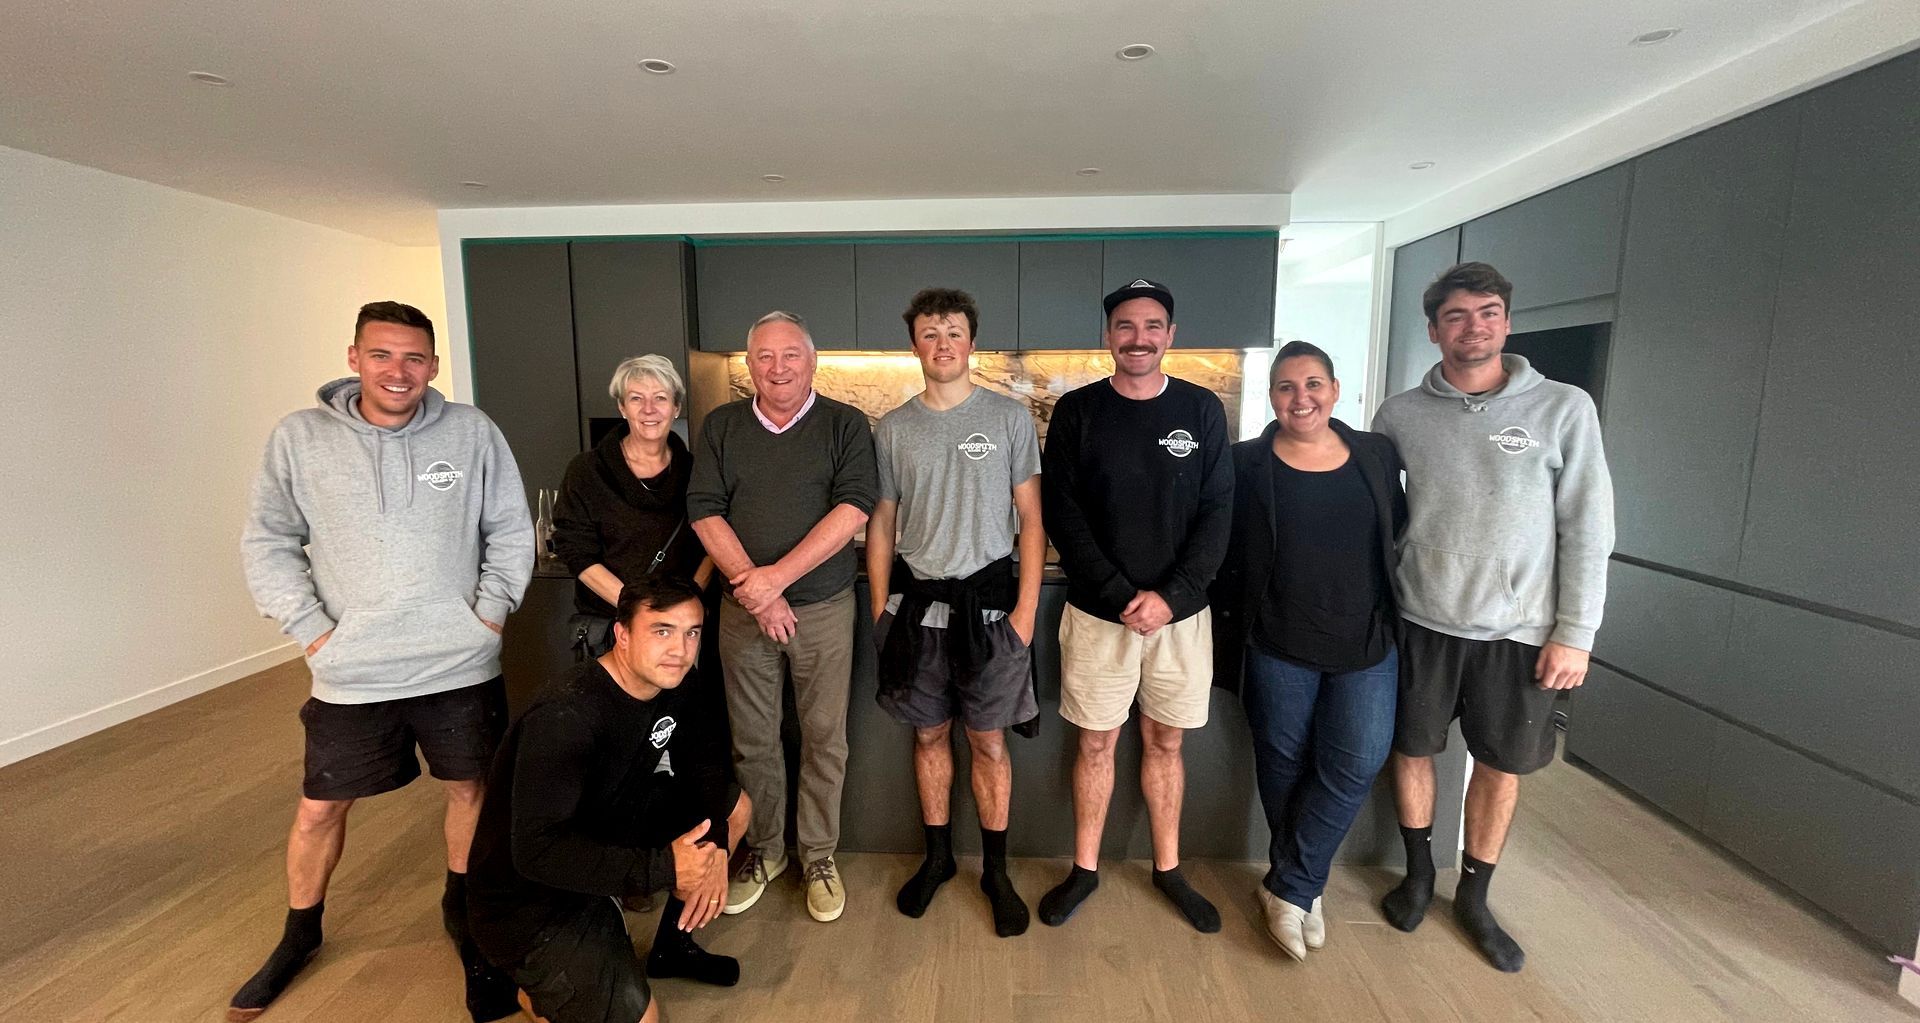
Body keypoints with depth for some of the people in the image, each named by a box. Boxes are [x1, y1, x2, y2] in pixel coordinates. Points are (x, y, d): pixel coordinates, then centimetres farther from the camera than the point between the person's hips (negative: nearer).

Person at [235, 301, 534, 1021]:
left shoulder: (472, 431, -4)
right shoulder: (299, 438, -3)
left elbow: (511, 532, 1)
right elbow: (267, 543, 3)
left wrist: (491, 614, -4)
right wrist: (312, 629, -5)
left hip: (462, 665, 0)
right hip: (352, 671, 0)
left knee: (471, 787, 14)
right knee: (321, 807, 14)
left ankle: (462, 909, 39)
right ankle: (300, 930, 41)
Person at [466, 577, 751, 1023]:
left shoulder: (667, 684, -8)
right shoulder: (564, 716, -32)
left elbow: (706, 752, 2)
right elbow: (535, 851, -34)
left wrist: (714, 846, -13)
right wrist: (663, 868, -34)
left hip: (606, 836, 8)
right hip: (528, 898, -8)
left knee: (736, 806, 5)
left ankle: (673, 944, 22)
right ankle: (533, 986, 12)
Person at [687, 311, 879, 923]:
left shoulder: (844, 425, -1)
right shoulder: (722, 427, 6)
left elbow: (853, 509, -13)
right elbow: (705, 512, -1)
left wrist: (778, 576, -18)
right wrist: (753, 588, -13)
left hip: (824, 608, -2)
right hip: (743, 608, 2)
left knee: (824, 738, 7)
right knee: (752, 739, 12)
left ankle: (819, 856, 26)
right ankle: (764, 849, 32)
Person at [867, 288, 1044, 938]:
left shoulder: (1009, 418, -2)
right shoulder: (893, 428, 4)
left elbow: (1031, 520, -1)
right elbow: (881, 526, 8)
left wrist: (1026, 607, -7)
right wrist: (880, 611, 5)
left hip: (988, 599, -2)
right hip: (917, 600, 2)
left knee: (988, 741, 8)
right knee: (929, 735, 14)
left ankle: (996, 870, 26)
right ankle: (938, 855, 34)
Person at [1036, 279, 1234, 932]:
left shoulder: (1202, 411, 2)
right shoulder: (1077, 411, -2)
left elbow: (1217, 515, -2)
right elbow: (1061, 513, -7)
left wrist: (1170, 596, -13)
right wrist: (1122, 596, -14)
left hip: (1181, 612, 1)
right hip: (1098, 611, -1)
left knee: (1164, 741, 14)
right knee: (1096, 742, 10)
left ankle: (1168, 869, 32)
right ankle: (1085, 869, 28)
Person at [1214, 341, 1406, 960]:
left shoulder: (1378, 456, 4)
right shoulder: (1247, 464, -4)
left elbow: (1399, 537, 12)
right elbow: (1223, 549, -1)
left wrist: (1395, 617, 8)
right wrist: (1239, 613, -4)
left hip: (1367, 644, 2)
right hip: (1279, 646, -2)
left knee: (1356, 764, -4)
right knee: (1285, 765, 9)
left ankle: (1287, 887, 14)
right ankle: (1303, 890, 30)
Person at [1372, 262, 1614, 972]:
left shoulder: (1563, 408, -4)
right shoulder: (1400, 414, -1)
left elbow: (1588, 529, -4)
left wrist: (1575, 633, -7)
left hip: (1520, 629, 0)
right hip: (1422, 620, 1)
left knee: (1501, 765, 11)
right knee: (1412, 750, 12)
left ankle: (1474, 897, 32)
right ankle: (1419, 871, 35)